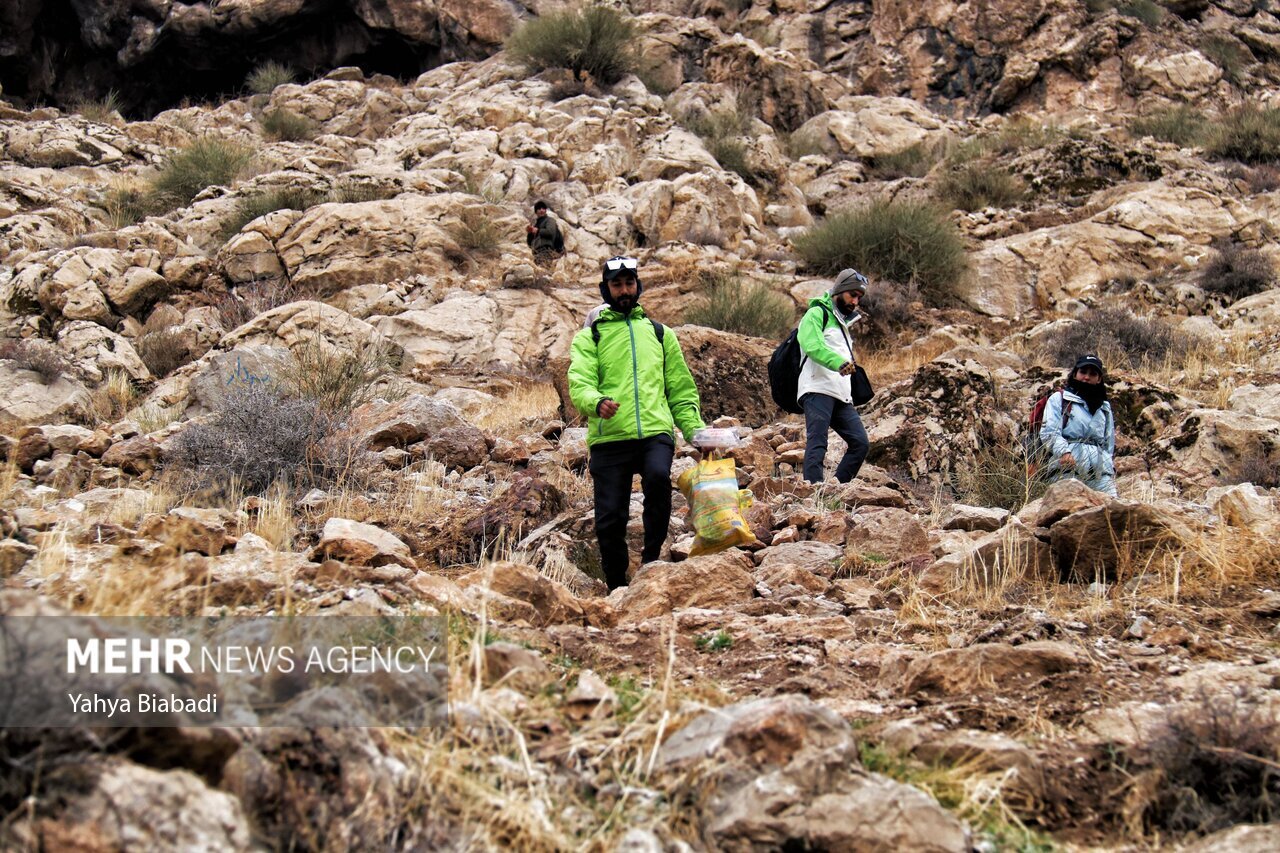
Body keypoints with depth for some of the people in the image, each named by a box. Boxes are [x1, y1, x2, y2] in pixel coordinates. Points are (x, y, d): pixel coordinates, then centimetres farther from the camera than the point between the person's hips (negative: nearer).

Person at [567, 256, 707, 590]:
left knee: (658, 476, -31)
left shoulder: (659, 333, 22)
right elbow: (579, 383, -3)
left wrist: (696, 431, 11)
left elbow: (681, 388, 23)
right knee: (610, 519, -4)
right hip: (609, 438, 0)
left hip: (655, 432, 0)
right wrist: (596, 402, -26)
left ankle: (651, 559, -16)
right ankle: (617, 588, 13)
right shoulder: (589, 337, 14)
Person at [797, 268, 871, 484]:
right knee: (817, 444, -17)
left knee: (860, 443, -2)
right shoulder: (817, 314, 0)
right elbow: (813, 345, -20)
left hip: (842, 397, 9)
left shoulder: (842, 322, 29)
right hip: (818, 391, -9)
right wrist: (838, 362, -35)